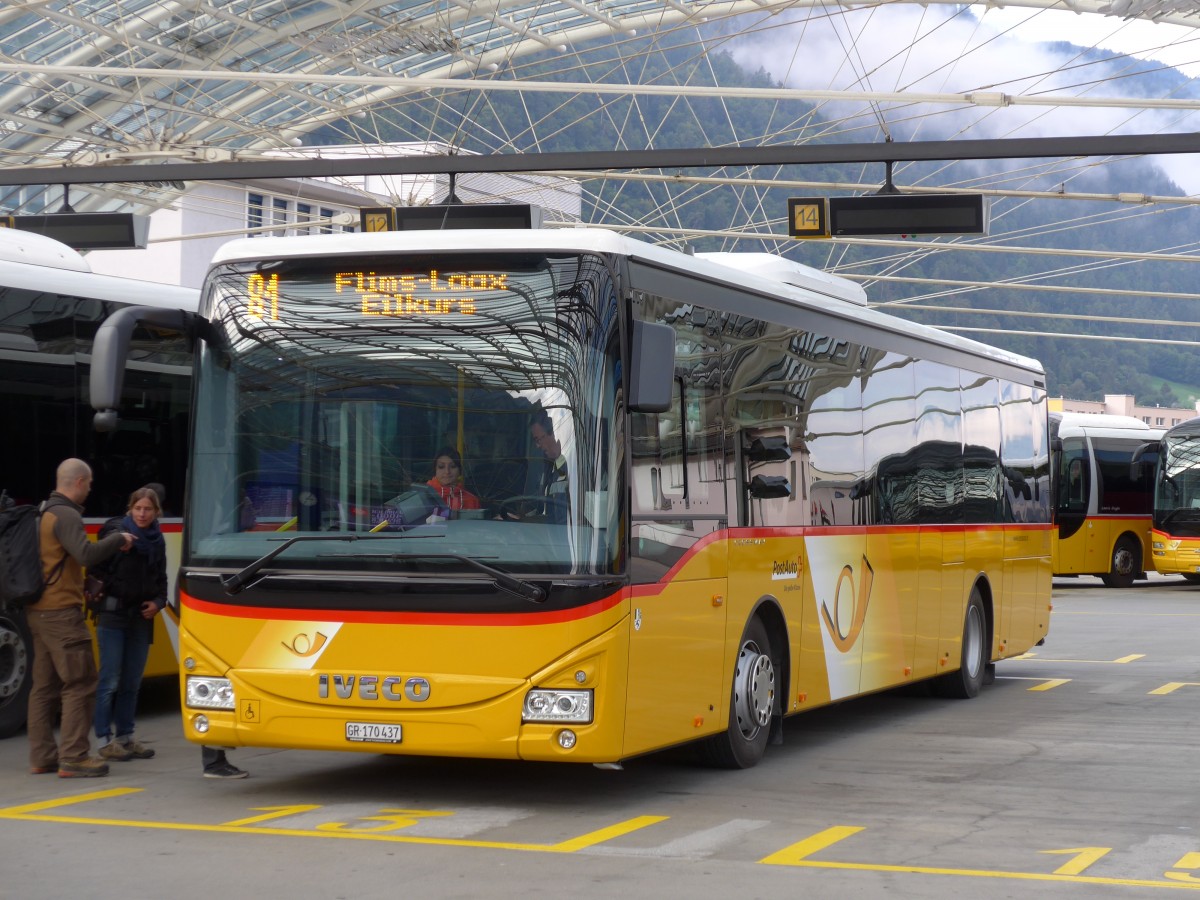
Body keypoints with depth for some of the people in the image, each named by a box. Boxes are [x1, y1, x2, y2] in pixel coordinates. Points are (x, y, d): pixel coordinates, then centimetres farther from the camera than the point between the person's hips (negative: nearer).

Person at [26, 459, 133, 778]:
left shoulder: (43, 513, 15)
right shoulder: (66, 515, -15)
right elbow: (86, 554, -26)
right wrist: (118, 540, -13)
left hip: (38, 610, 10)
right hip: (61, 612, -10)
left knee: (45, 685, 12)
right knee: (80, 683, -6)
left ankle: (41, 757, 15)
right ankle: (73, 758, -7)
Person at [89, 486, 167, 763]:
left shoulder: (157, 541, 12)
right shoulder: (114, 532, -5)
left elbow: (161, 580, 18)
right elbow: (95, 569, -6)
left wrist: (158, 602, 3)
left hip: (141, 618, 6)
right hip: (113, 615, -6)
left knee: (132, 682, 10)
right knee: (110, 680, -5)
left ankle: (126, 736, 19)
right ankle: (105, 740, 1)